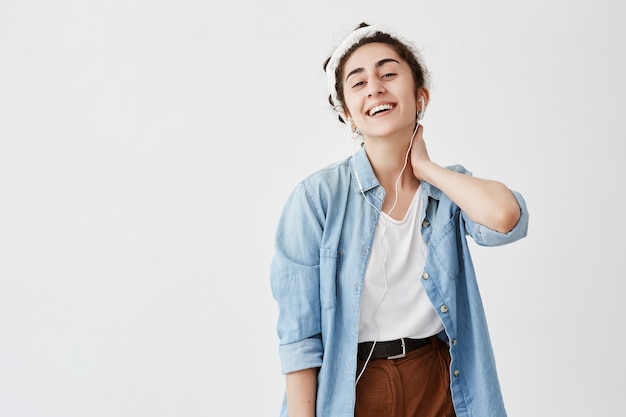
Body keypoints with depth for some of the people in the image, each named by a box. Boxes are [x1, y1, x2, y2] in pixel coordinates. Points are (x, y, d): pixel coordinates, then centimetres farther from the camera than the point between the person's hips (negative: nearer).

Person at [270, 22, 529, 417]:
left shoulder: (450, 187, -1)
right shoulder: (318, 197, -13)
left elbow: (504, 217, -25)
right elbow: (299, 333, -12)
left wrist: (423, 167, -13)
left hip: (440, 385, 3)